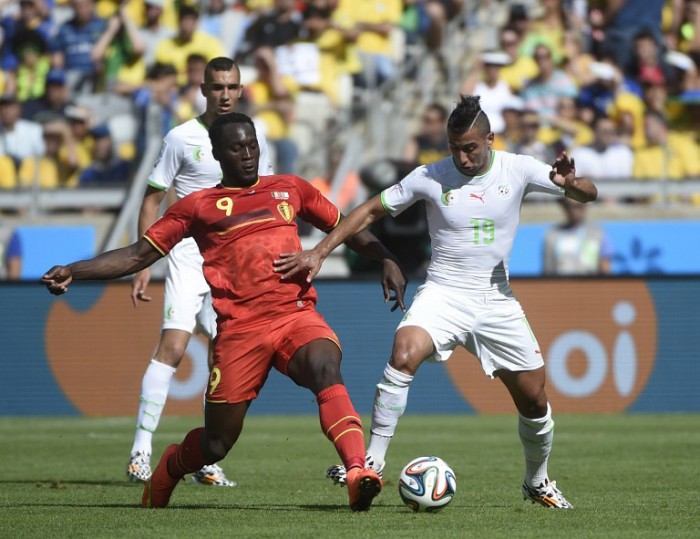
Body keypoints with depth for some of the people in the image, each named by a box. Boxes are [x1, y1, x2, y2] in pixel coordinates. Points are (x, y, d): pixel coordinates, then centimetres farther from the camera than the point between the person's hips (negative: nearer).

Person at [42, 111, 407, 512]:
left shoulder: (289, 189, 18)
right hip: (239, 329, -1)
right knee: (216, 445, 2)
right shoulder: (198, 206, 12)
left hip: (297, 314, 1)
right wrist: (72, 272, 1)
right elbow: (139, 255, 11)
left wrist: (386, 259, 10)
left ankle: (358, 473, -46)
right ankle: (169, 470, 37)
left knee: (325, 369, -34)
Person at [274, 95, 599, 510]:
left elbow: (589, 195, -3)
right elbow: (372, 211, 3)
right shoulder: (430, 177, -6)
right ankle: (373, 461, -25)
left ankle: (538, 482, 32)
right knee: (404, 354, -31)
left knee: (535, 399, 5)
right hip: (443, 294, -2)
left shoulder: (518, 170, -4)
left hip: (496, 300, 2)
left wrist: (570, 183, -28)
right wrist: (319, 253, -4)